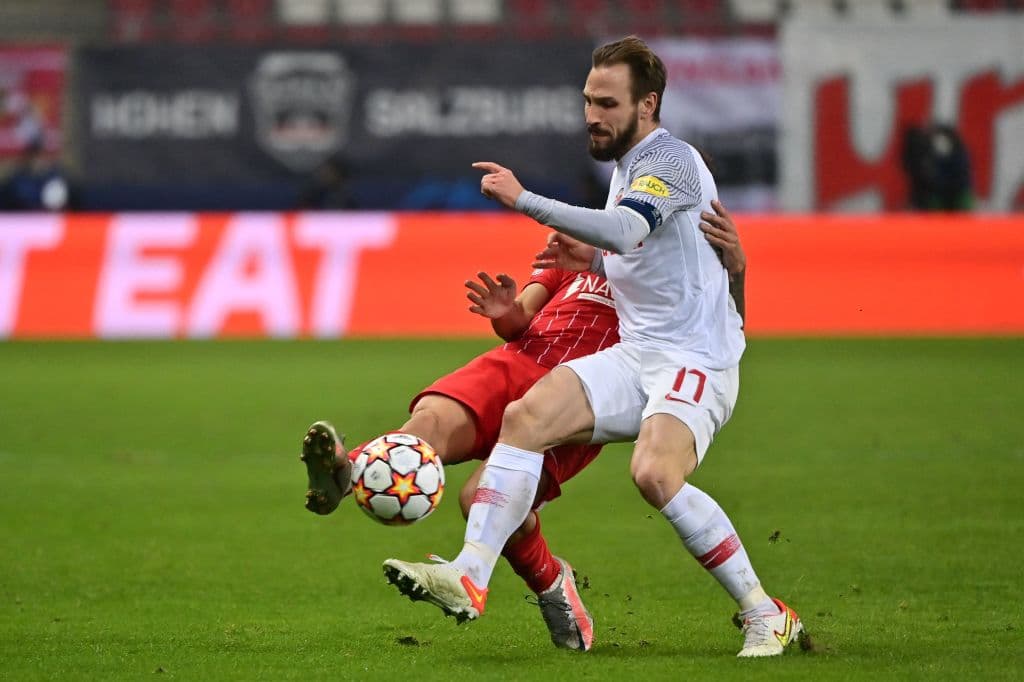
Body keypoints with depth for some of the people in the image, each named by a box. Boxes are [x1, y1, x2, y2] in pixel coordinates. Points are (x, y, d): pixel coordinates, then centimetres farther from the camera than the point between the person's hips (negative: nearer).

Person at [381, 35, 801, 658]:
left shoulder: (669, 159, -12)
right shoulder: (627, 164, 19)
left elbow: (627, 231, -32)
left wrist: (525, 200, -33)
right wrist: (594, 258, 15)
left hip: (696, 362, -9)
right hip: (635, 356, 9)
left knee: (655, 472, -32)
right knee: (525, 415, -12)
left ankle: (767, 617, -19)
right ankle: (469, 578, -20)